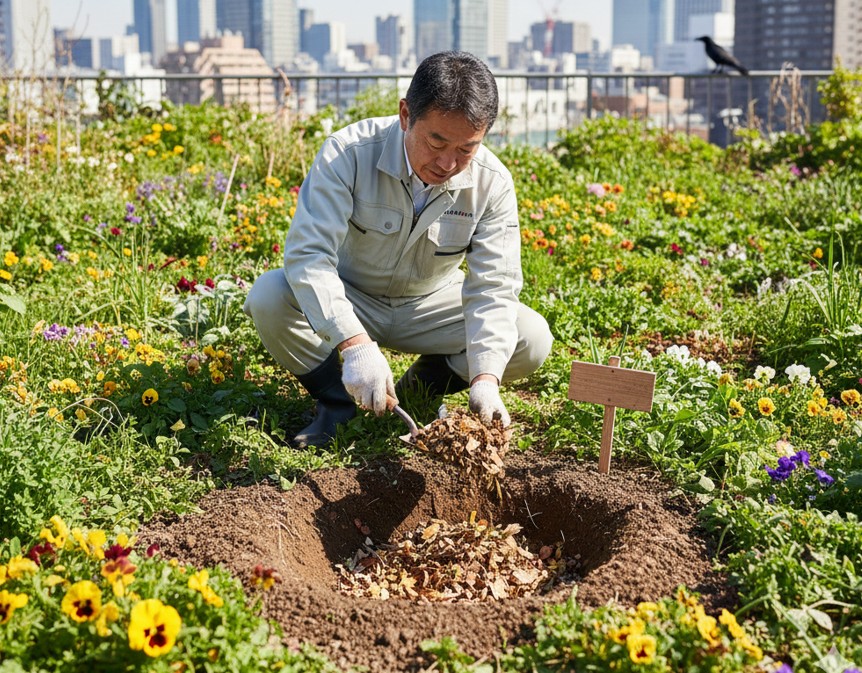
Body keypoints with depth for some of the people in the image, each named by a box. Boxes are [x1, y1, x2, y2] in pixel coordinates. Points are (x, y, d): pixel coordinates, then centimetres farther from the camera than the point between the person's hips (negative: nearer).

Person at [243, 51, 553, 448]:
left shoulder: (493, 184, -19)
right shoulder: (349, 153, -28)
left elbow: (493, 290, -22)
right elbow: (308, 253, -35)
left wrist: (485, 377, -39)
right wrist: (355, 343, -50)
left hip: (428, 307, 2)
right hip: (348, 300, -2)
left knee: (533, 339, -19)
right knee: (269, 298, -32)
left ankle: (415, 392, 4)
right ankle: (338, 401, -5)